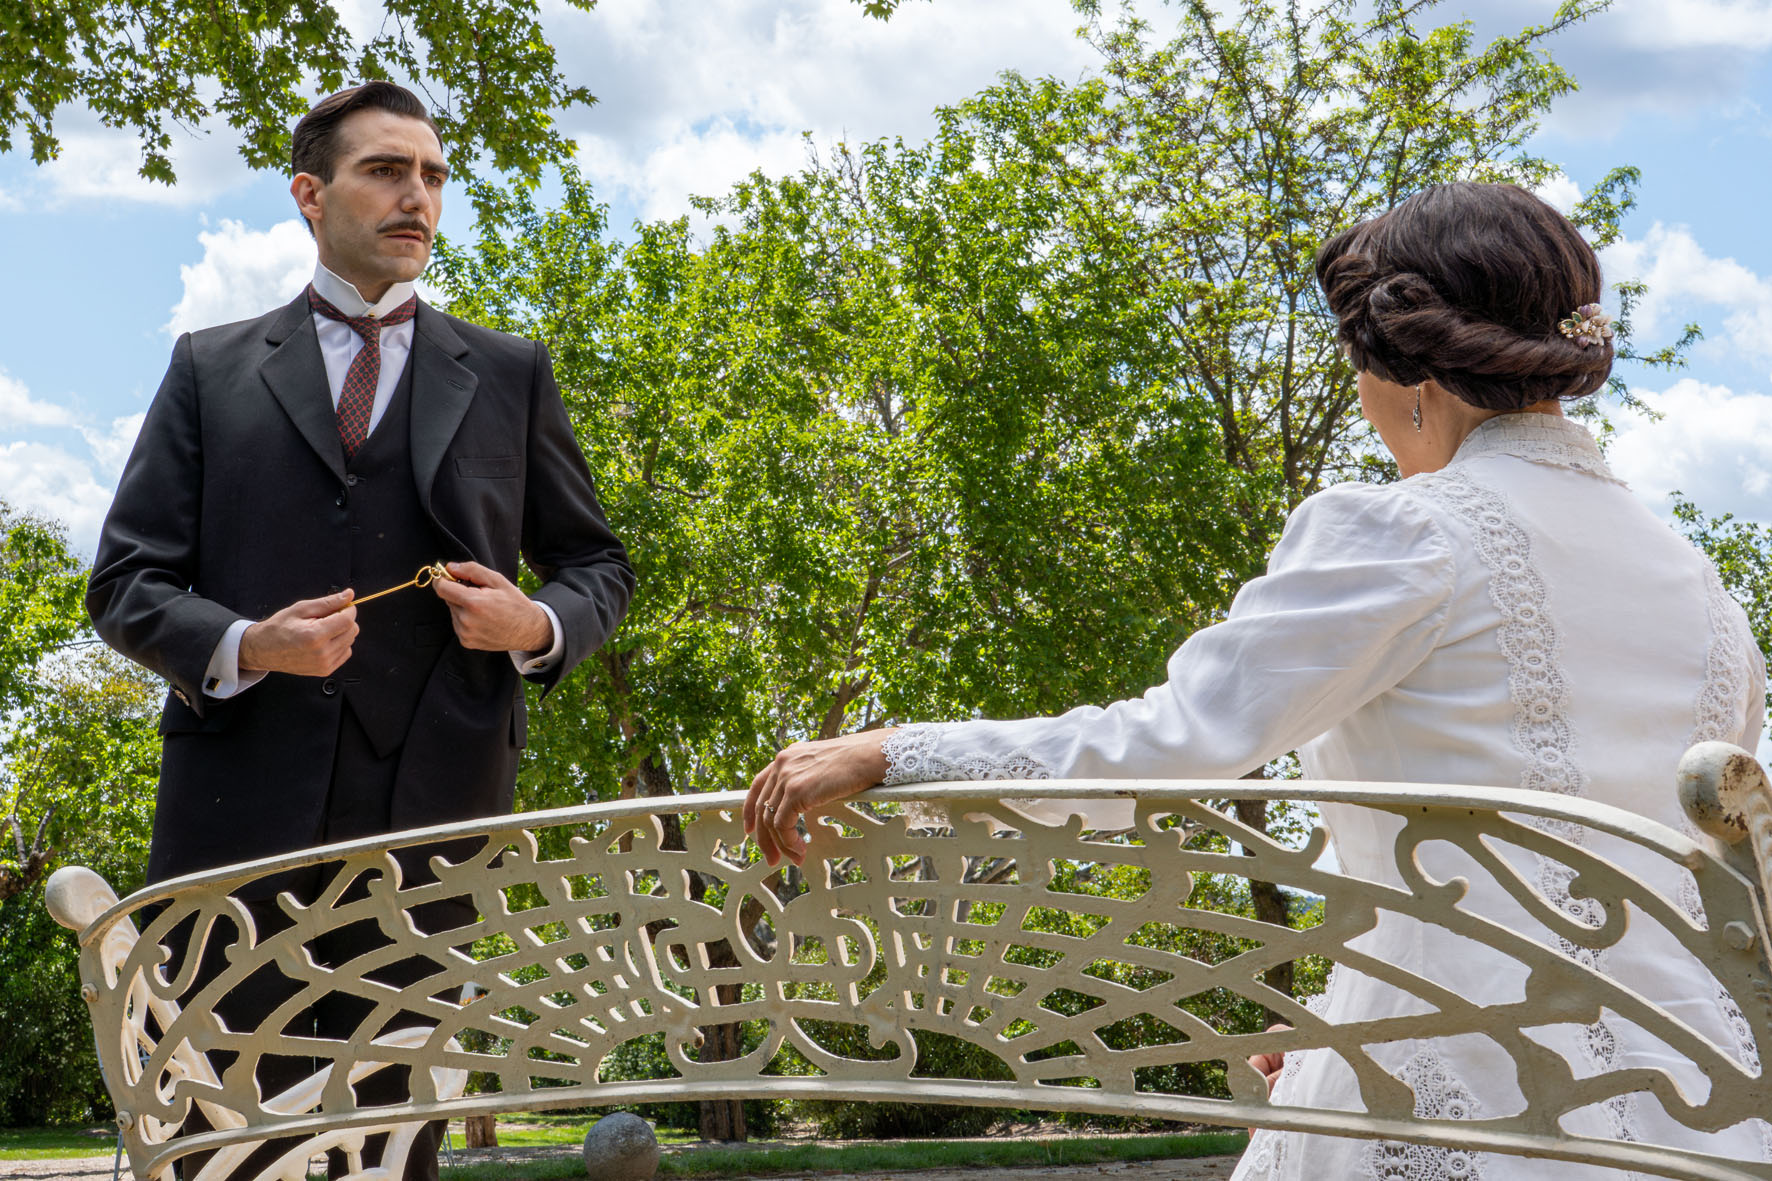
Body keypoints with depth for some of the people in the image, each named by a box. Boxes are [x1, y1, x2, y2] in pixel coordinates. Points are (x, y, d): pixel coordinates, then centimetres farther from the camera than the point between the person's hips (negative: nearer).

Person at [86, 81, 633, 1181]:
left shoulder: (511, 374, 16)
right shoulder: (210, 368, 14)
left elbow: (599, 567, 19)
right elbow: (127, 581, 10)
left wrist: (538, 626, -4)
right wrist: (242, 645, -11)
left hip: (434, 804, 1)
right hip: (242, 807, 0)